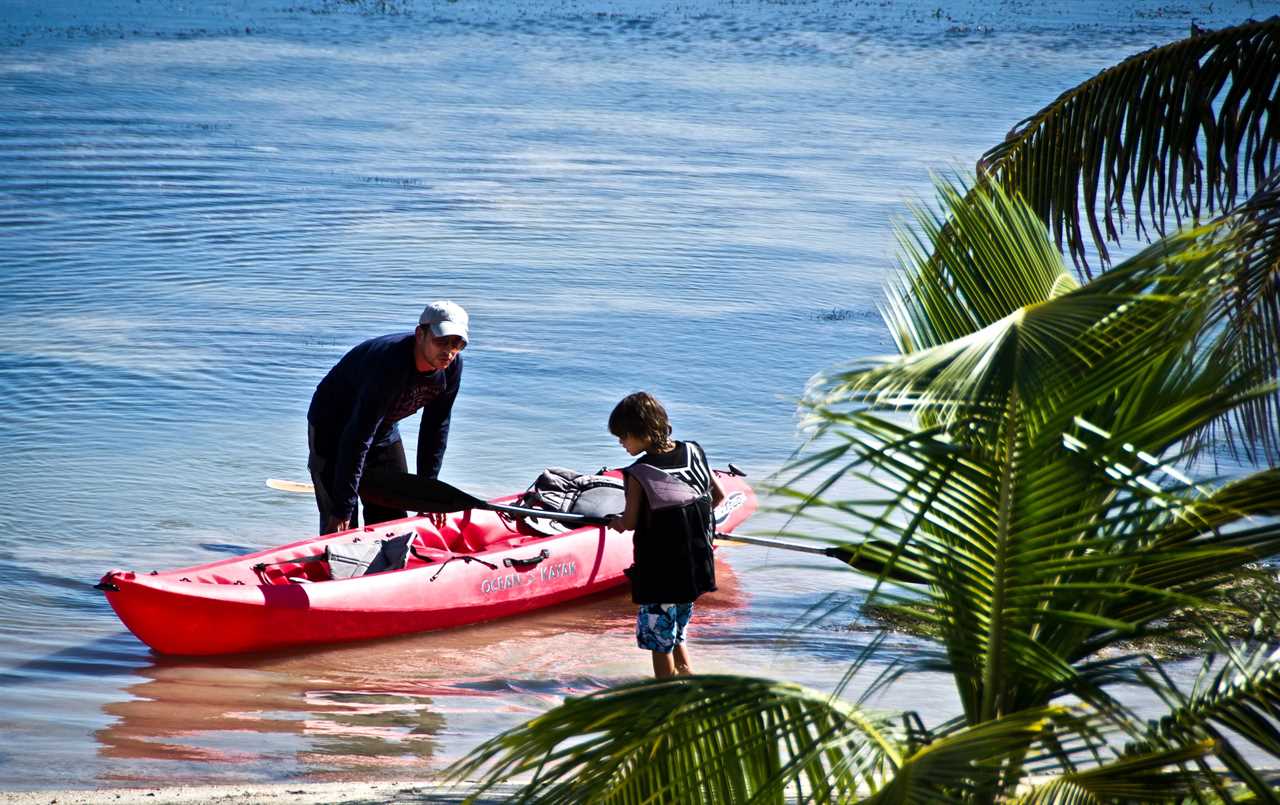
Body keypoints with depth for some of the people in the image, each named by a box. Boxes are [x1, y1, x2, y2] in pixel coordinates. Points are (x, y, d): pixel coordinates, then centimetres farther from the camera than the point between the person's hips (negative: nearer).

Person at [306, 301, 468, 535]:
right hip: (332, 429, -7)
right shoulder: (389, 365, -38)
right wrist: (343, 509, -36)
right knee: (341, 527, -13)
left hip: (385, 432, 7)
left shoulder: (452, 367, -16)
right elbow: (357, 439, -37)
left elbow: (436, 427, 0)